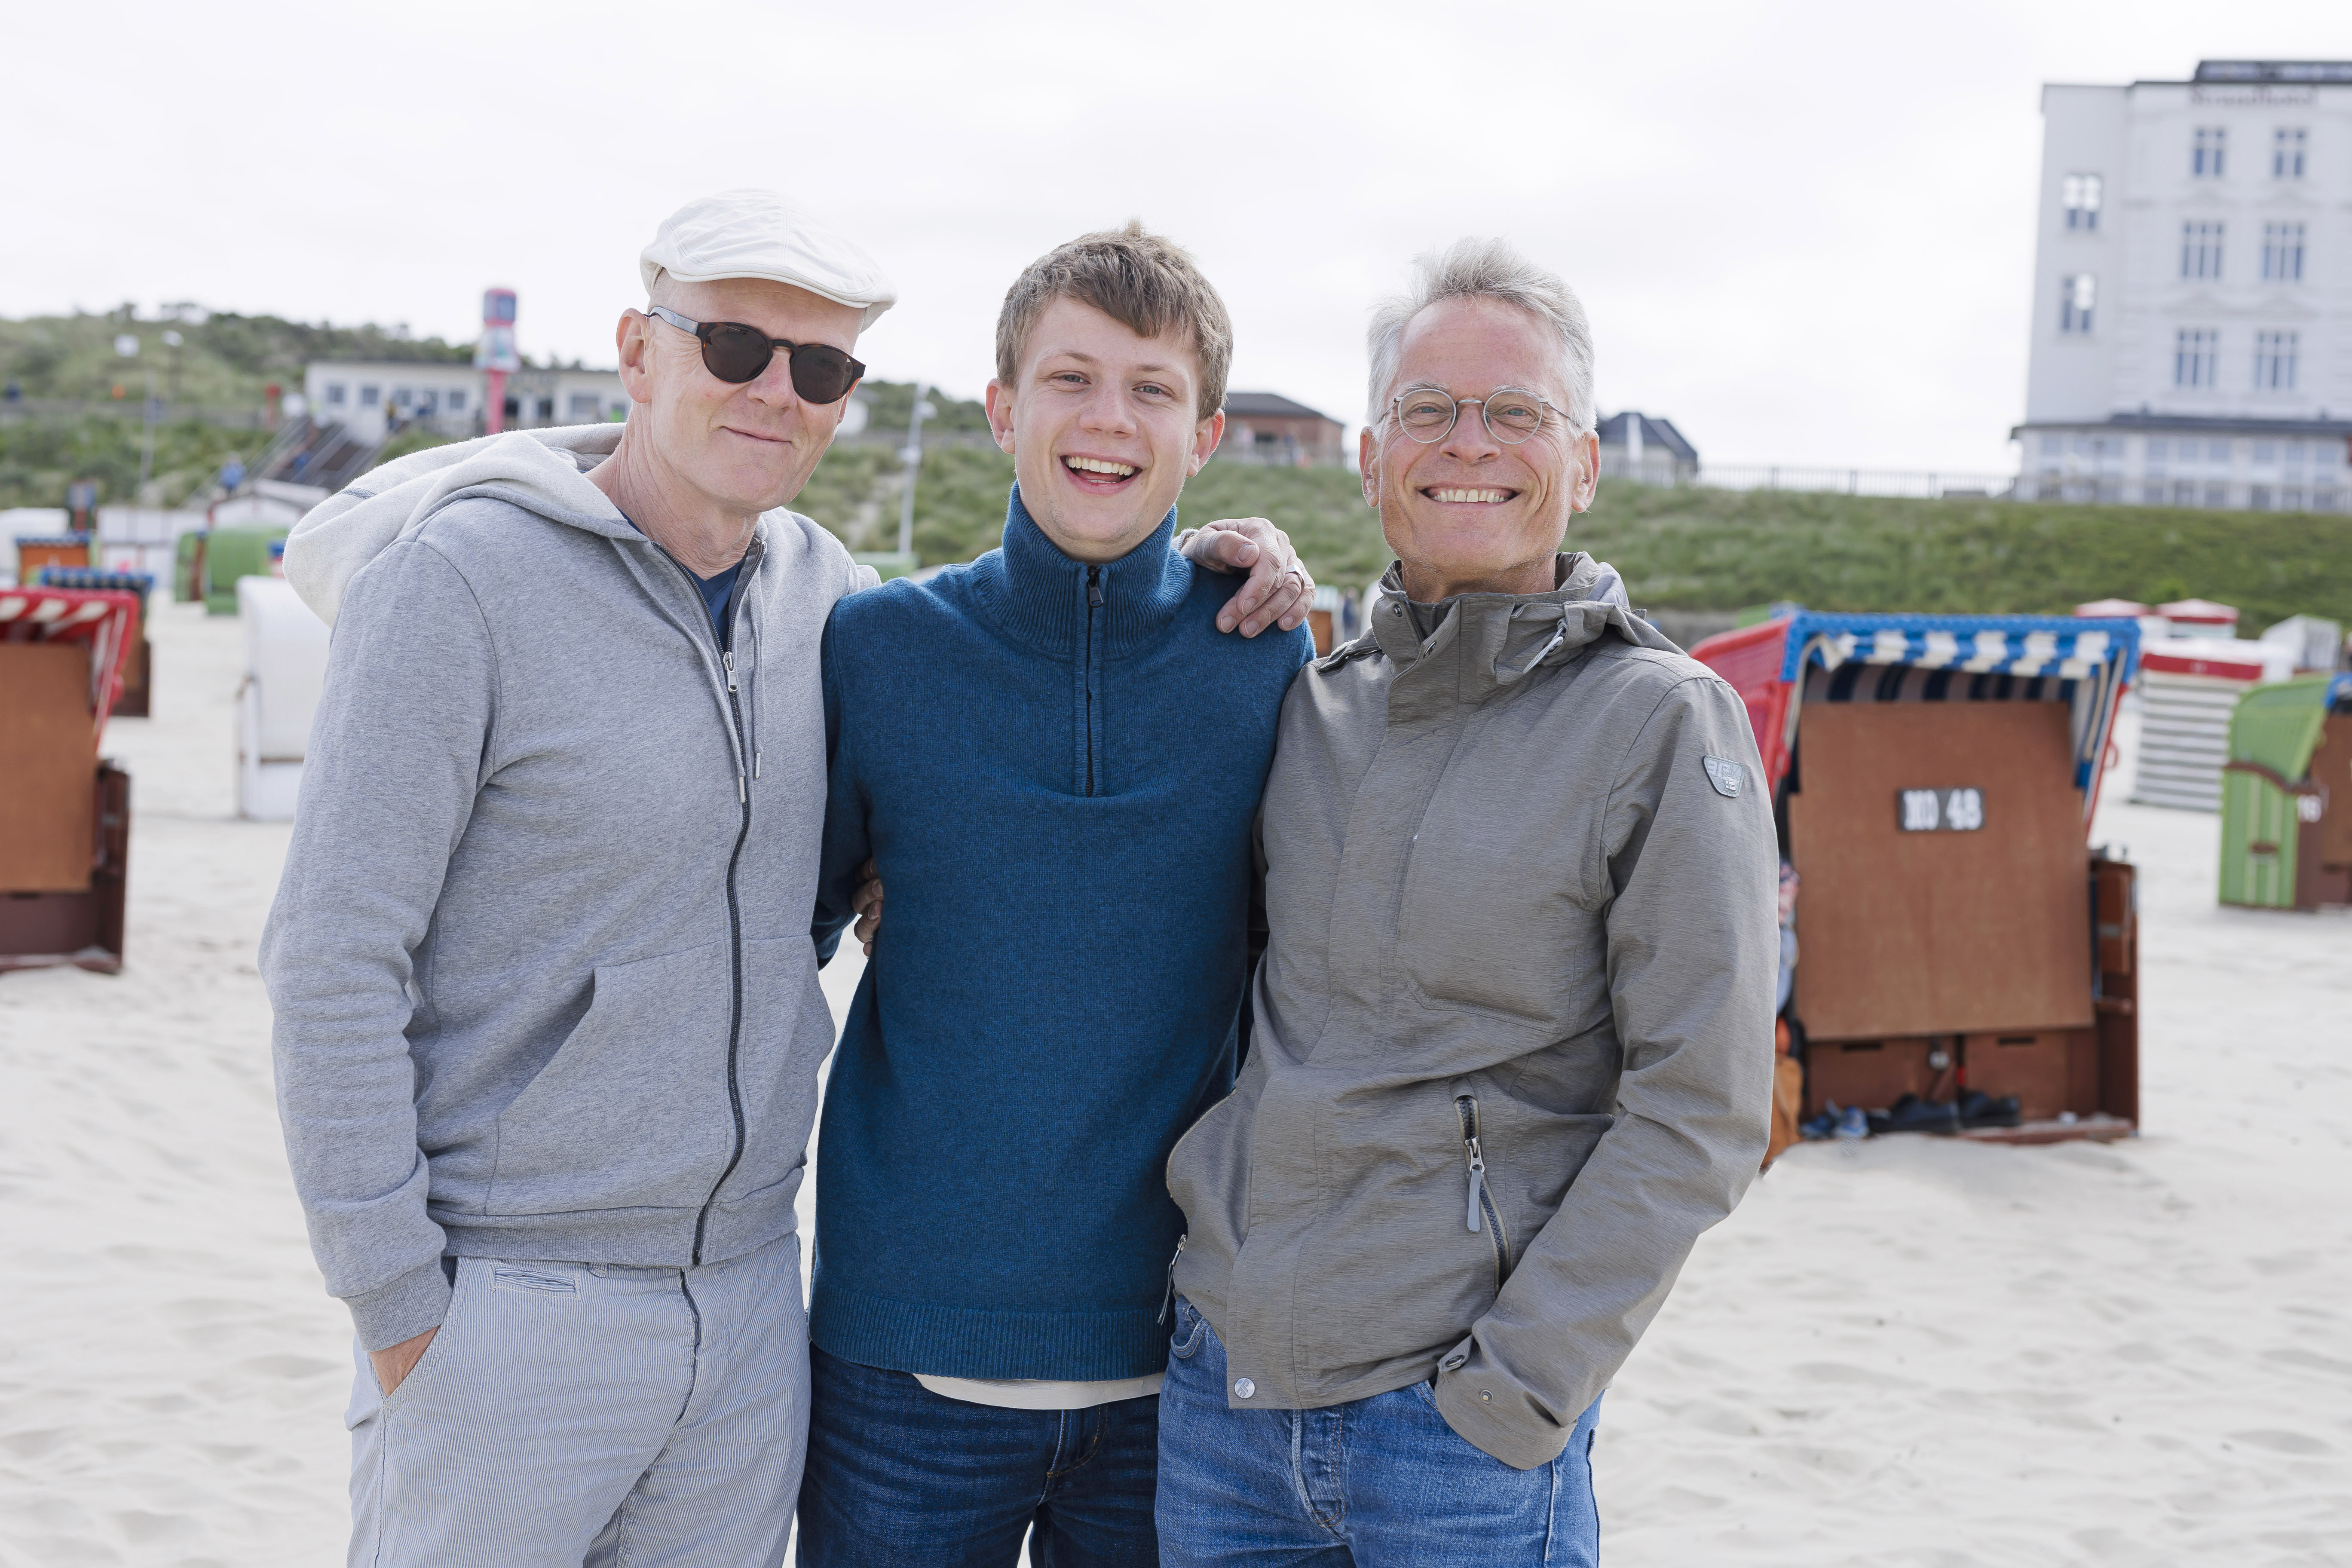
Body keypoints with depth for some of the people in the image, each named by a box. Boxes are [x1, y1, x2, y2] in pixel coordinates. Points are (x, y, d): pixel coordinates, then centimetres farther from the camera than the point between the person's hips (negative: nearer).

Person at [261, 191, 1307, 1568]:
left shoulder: (816, 588, 4)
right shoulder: (463, 575, -12)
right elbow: (334, 962, -11)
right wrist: (396, 1303, -12)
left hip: (751, 1291, 5)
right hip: (508, 1304, -5)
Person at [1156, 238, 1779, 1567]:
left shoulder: (1667, 724, -7)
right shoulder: (1310, 702, 7)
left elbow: (1699, 1115, -9)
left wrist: (1518, 1390, -12)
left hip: (1457, 1416, -5)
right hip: (1223, 1379, 5)